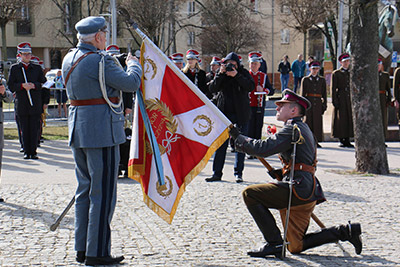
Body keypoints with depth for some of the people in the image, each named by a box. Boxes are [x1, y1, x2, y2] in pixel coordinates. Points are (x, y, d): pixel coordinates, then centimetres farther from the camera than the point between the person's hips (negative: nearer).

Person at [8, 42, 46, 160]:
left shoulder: (37, 68, 12)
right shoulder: (14, 68, 8)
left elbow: (44, 84, 7)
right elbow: (11, 86, 2)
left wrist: (34, 85, -11)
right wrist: (22, 85, -15)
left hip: (35, 105, 0)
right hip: (22, 105, 0)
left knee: (35, 129, -2)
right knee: (24, 130, 2)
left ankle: (33, 151, 3)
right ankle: (26, 152, 8)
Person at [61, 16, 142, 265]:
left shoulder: (69, 59, 10)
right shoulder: (100, 60, -16)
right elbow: (131, 83, -12)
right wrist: (133, 64, 6)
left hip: (78, 130, 9)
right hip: (102, 132, -9)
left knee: (85, 189, 15)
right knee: (103, 193, -2)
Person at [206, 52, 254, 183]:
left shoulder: (243, 73, 2)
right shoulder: (221, 74, 7)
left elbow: (251, 86, -14)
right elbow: (212, 89, -4)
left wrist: (237, 75, -21)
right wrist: (220, 74, -14)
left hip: (241, 114, -2)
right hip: (224, 112, 2)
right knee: (220, 143, 2)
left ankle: (238, 173, 8)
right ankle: (217, 173, 7)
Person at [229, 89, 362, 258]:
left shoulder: (293, 129, -10)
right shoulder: (303, 128, 23)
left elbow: (263, 148, -19)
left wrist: (238, 138, -8)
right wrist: (280, 173, 15)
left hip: (298, 191, -10)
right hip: (307, 193, 10)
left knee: (250, 194, -11)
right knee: (296, 247, 13)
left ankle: (274, 243, -12)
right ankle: (346, 232, 13)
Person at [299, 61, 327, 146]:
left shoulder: (322, 80, 11)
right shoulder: (305, 80, 5)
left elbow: (324, 94, 11)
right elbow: (302, 94, 3)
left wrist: (324, 105, 5)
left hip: (318, 103, 2)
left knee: (317, 122, 1)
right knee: (308, 121, -2)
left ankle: (316, 141, 6)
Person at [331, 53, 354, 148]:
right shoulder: (336, 73, 0)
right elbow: (333, 88, -4)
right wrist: (334, 101, -11)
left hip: (350, 99, 5)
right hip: (340, 99, -5)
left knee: (349, 119, 3)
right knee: (341, 119, -4)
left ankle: (347, 140, 9)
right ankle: (341, 140, 3)